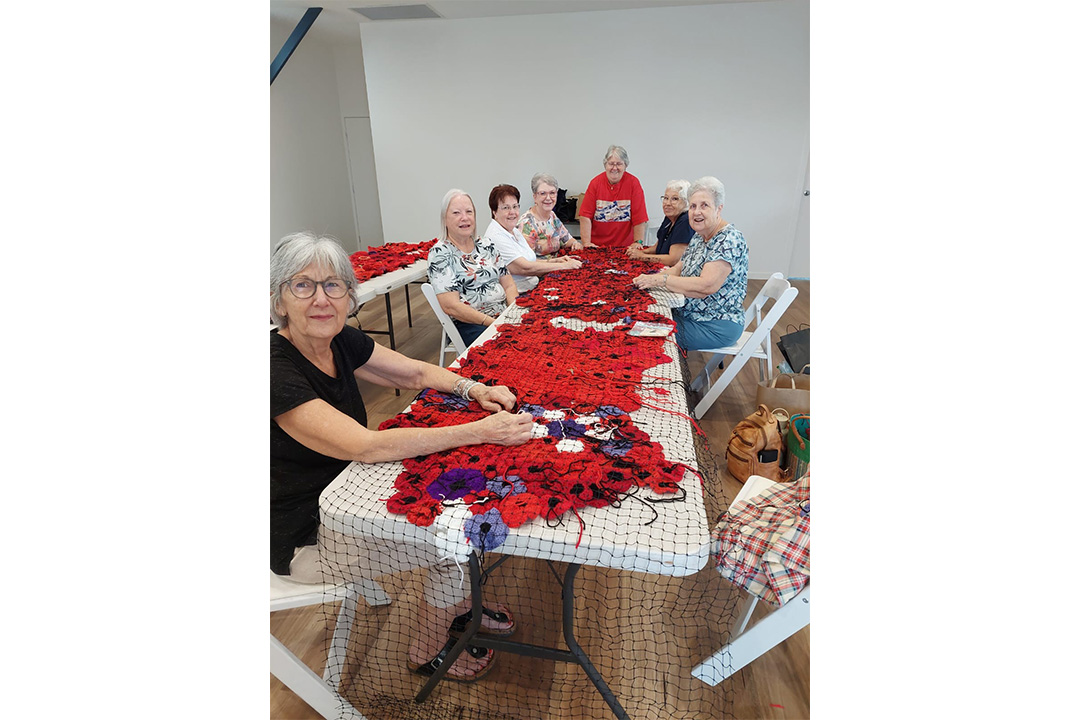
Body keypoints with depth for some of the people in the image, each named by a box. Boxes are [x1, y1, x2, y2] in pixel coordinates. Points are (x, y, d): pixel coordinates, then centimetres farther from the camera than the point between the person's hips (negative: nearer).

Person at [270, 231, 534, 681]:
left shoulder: (340, 341, -6)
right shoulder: (278, 371, -30)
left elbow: (417, 372, 1)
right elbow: (368, 446, -36)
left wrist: (472, 389, -18)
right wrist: (480, 431, -37)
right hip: (304, 538, -7)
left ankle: (453, 601, 28)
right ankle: (430, 648, 20)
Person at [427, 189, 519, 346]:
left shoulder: (486, 246, 13)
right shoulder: (439, 254, -5)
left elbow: (509, 286, 14)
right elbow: (451, 306, -13)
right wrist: (494, 323, -19)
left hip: (506, 316, 7)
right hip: (470, 325, -6)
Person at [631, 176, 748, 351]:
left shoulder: (729, 239, -19)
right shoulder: (699, 236, 9)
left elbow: (706, 286, -28)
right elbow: (679, 268, 12)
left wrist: (661, 280, -24)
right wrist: (652, 278, -9)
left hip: (717, 325, -9)